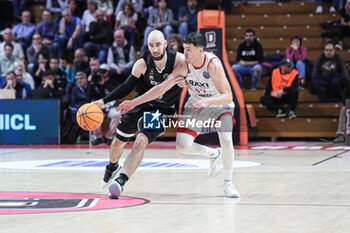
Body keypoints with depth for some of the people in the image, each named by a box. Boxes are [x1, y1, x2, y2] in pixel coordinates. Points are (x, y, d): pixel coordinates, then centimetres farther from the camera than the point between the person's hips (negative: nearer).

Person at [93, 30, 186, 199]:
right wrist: (103, 101, -12)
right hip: (142, 104, 3)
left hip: (163, 110, -3)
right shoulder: (142, 64, -18)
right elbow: (127, 87, -5)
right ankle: (112, 167, 44)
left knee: (141, 142, -25)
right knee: (117, 143, 10)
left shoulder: (180, 61, -23)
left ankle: (121, 181, -27)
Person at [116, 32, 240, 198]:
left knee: (226, 141, -26)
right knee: (182, 145, -14)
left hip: (220, 105, -4)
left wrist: (206, 101, -50)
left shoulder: (213, 64, -30)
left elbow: (227, 96, -32)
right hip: (196, 104, 4)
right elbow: (162, 88, -10)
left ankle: (228, 183, -2)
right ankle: (213, 154, 18)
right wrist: (134, 102, -12)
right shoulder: (184, 64, -18)